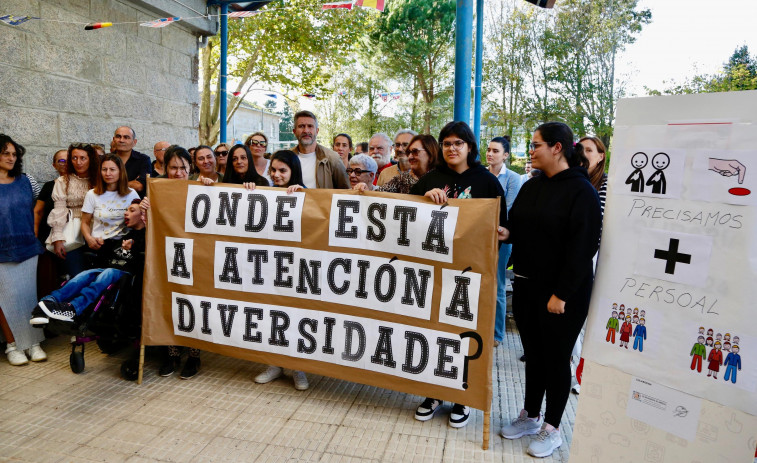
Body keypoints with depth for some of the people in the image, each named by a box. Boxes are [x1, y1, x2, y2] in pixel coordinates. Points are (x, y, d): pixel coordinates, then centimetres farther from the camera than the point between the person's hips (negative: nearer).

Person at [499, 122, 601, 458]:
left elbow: (583, 247, -16)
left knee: (556, 358, 7)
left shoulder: (581, 190, -12)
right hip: (526, 286, 6)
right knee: (533, 354, 17)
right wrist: (507, 232, -3)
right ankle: (530, 416, 33)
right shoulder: (532, 186, 10)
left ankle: (552, 428, 23)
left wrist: (562, 293, -18)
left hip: (562, 294, -6)